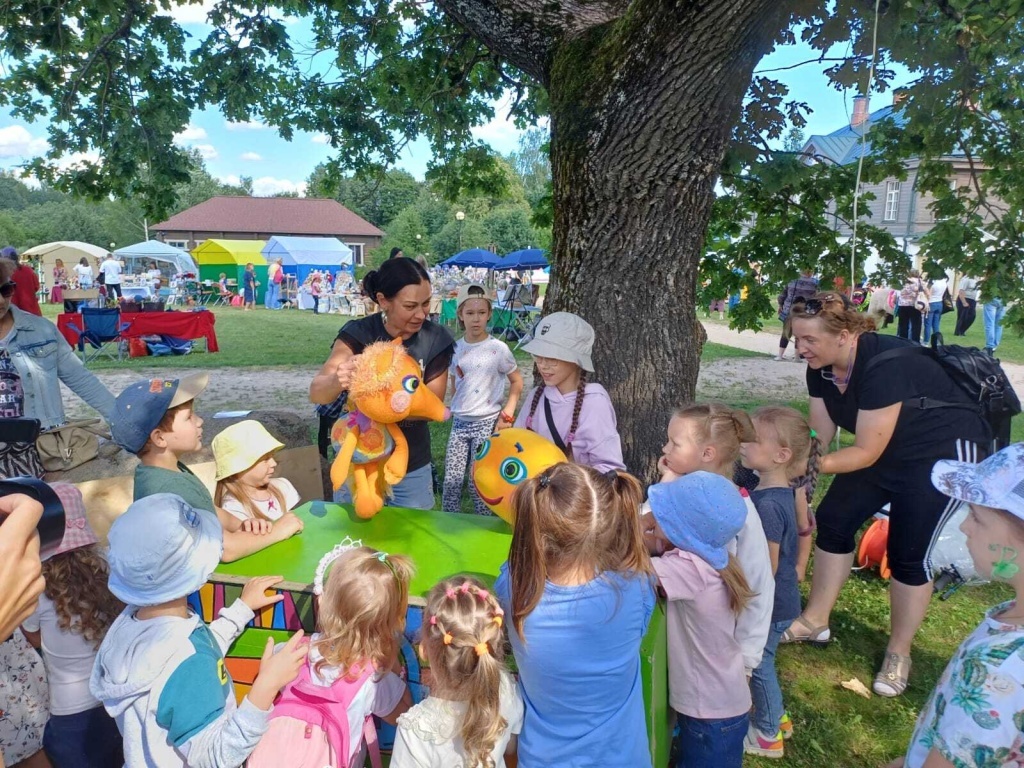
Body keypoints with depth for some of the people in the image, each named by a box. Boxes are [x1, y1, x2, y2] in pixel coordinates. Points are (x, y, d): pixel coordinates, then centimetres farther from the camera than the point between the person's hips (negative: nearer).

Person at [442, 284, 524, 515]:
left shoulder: (498, 349, -9)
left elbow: (517, 382, 0)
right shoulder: (455, 348, 2)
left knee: (478, 484, 1)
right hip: (459, 423, 4)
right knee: (451, 481, 6)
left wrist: (507, 414, -8)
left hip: (486, 424, -4)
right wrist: (458, 408, 10)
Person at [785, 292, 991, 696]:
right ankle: (815, 621, 16)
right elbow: (819, 434, -7)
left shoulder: (884, 366, -35)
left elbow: (866, 453, -31)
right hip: (886, 449, 8)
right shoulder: (821, 368, -12)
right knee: (834, 519, 2)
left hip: (944, 451, -8)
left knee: (908, 552, -6)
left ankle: (899, 653, 14)